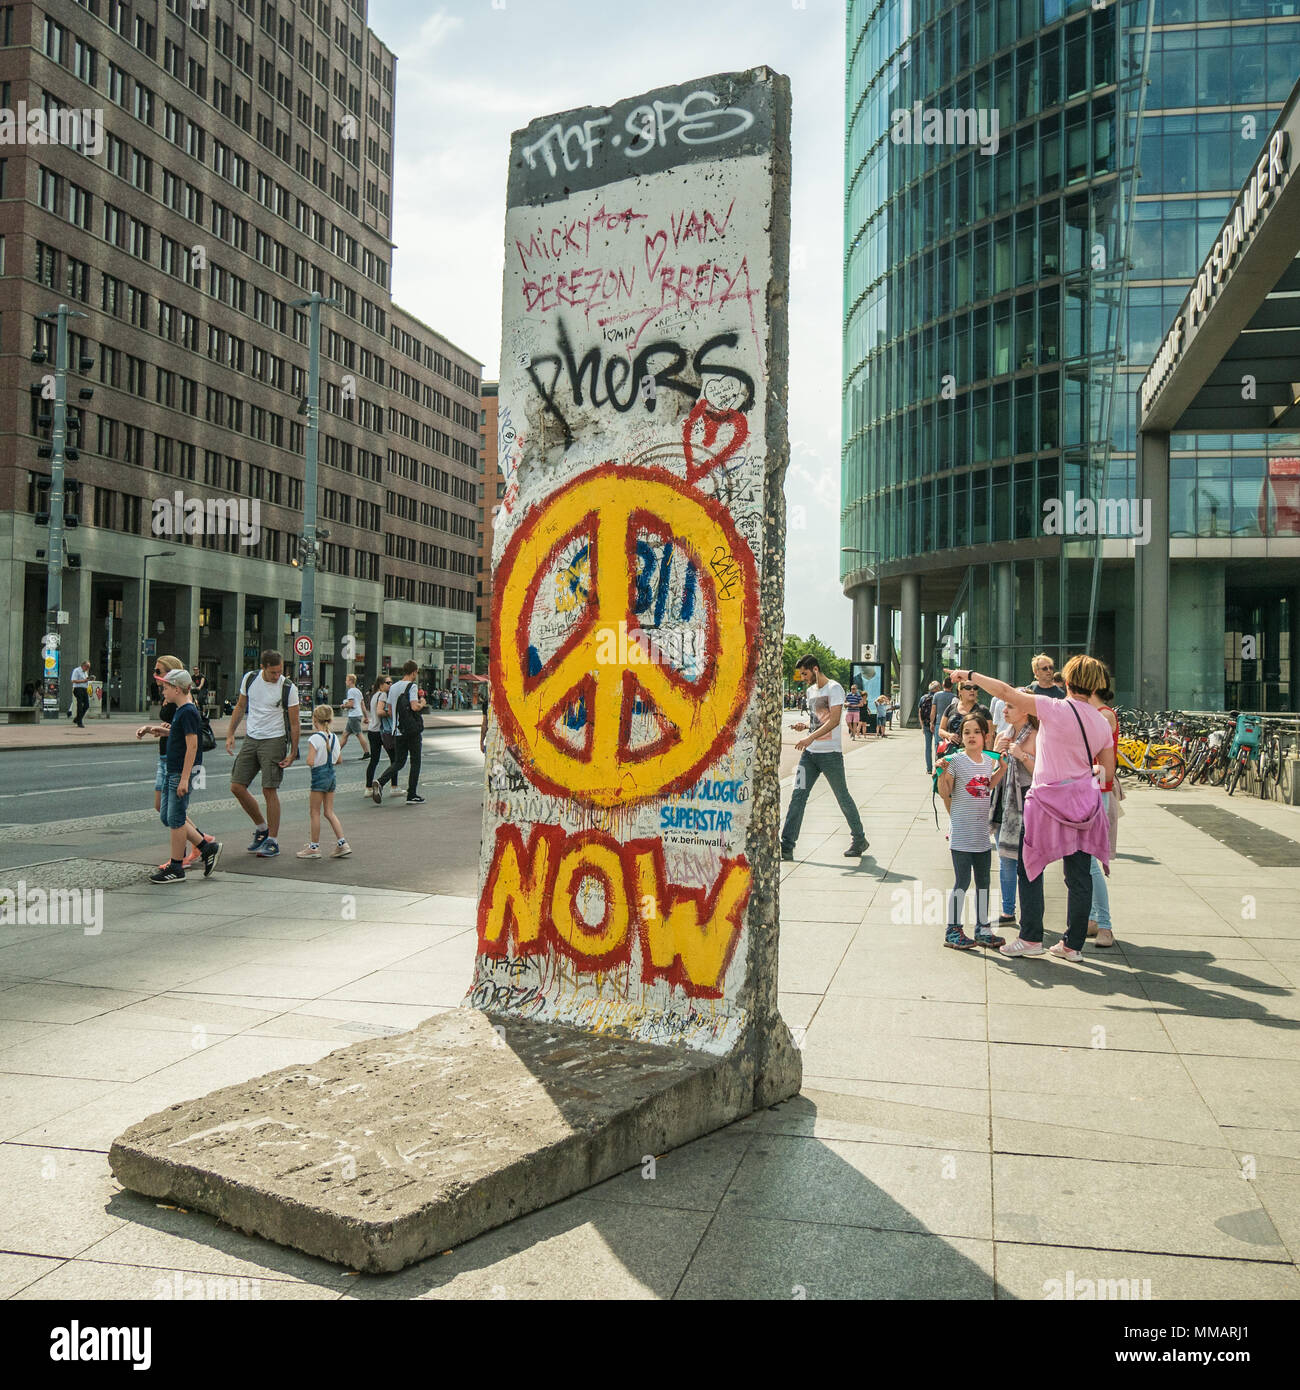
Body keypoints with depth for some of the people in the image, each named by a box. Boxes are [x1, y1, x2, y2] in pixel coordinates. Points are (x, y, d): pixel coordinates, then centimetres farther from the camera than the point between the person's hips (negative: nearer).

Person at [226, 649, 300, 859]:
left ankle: (272, 841, 3)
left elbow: (294, 723, -6)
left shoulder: (288, 688, -11)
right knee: (237, 787, 2)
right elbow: (240, 706, 15)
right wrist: (230, 734, 10)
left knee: (269, 790, -8)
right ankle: (262, 828, 20)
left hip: (274, 741, -5)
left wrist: (293, 753, -9)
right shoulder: (250, 679, 1)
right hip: (251, 739, 5)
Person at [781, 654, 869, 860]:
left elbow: (834, 720, -20)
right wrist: (804, 725, 5)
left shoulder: (834, 688, -9)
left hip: (830, 753, -7)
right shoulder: (810, 690, 16)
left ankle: (860, 840, 22)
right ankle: (786, 847, -4)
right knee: (798, 796, -2)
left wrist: (810, 738, -30)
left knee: (843, 797, 5)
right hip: (809, 752, 7)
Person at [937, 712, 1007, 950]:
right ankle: (953, 931, 7)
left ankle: (982, 929, 24)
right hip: (961, 834, -6)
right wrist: (942, 771, -26)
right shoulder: (955, 760, -11)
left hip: (982, 832, 6)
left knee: (983, 881, 13)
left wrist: (1002, 768, 14)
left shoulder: (989, 760, 7)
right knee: (962, 882, -3)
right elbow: (945, 793, -11)